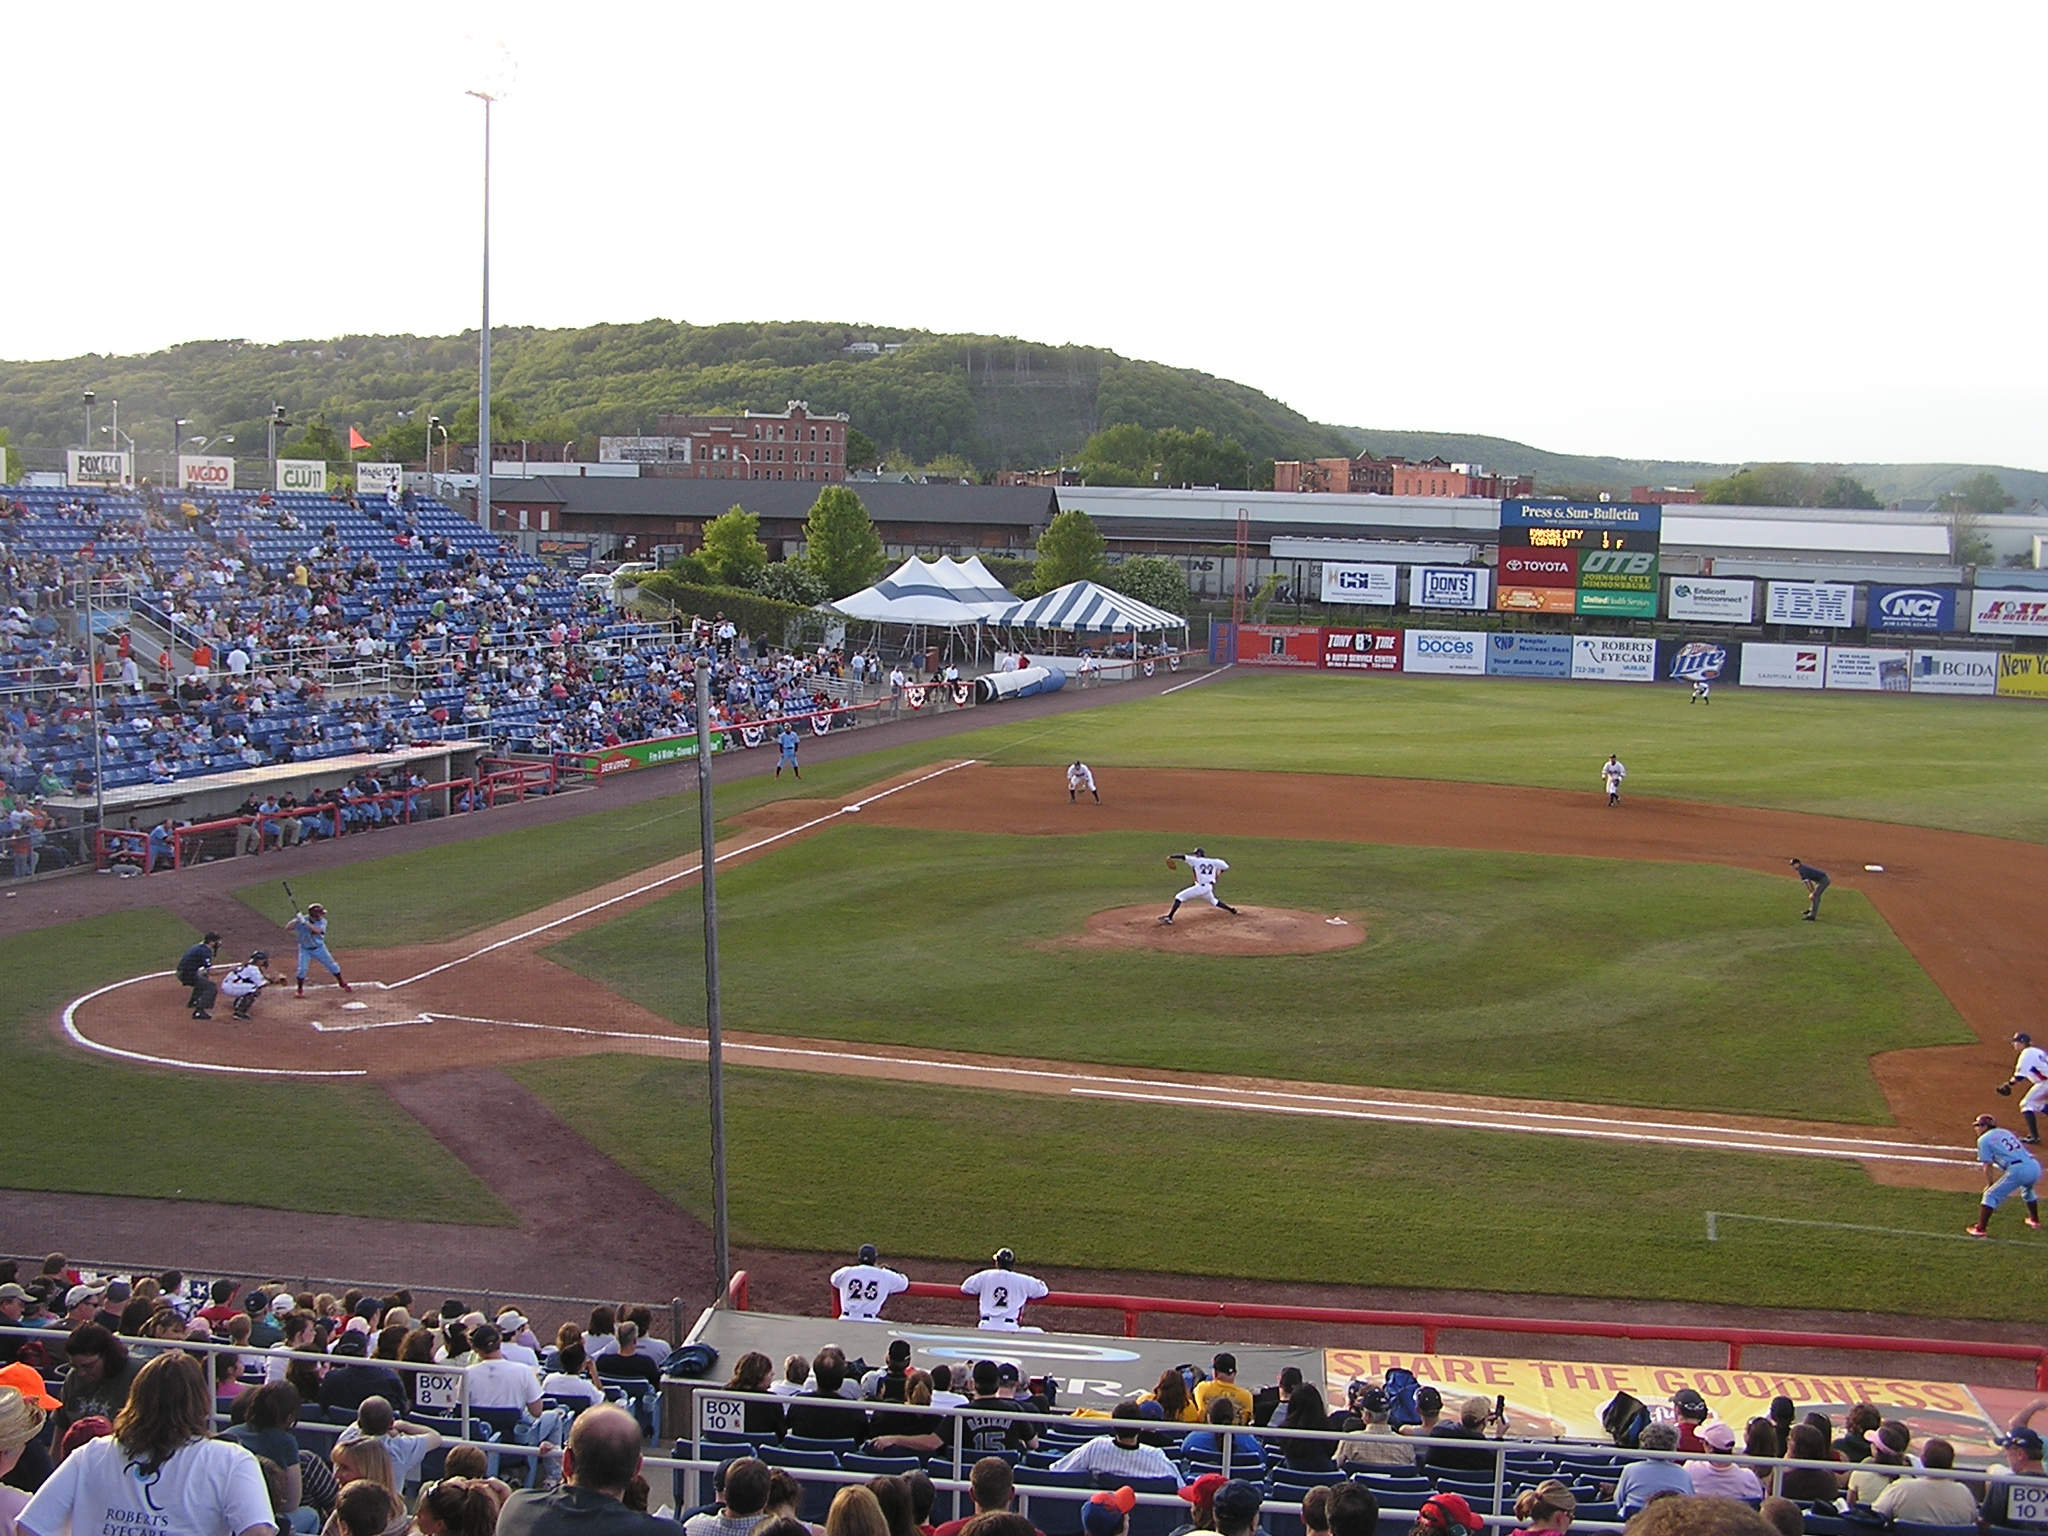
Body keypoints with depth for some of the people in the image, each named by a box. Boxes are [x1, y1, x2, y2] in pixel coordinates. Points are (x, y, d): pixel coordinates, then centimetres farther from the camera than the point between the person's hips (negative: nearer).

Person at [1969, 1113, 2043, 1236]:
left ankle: (1981, 1229, -8)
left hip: (2017, 1169, -7)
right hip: (2035, 1165, 7)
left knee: (1990, 1195, 0)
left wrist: (1989, 1184, 14)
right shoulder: (2005, 1132, 28)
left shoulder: (1984, 1139, 8)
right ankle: (2035, 1220, 51)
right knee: (2027, 1189, 39)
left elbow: (1988, 1165, 3)